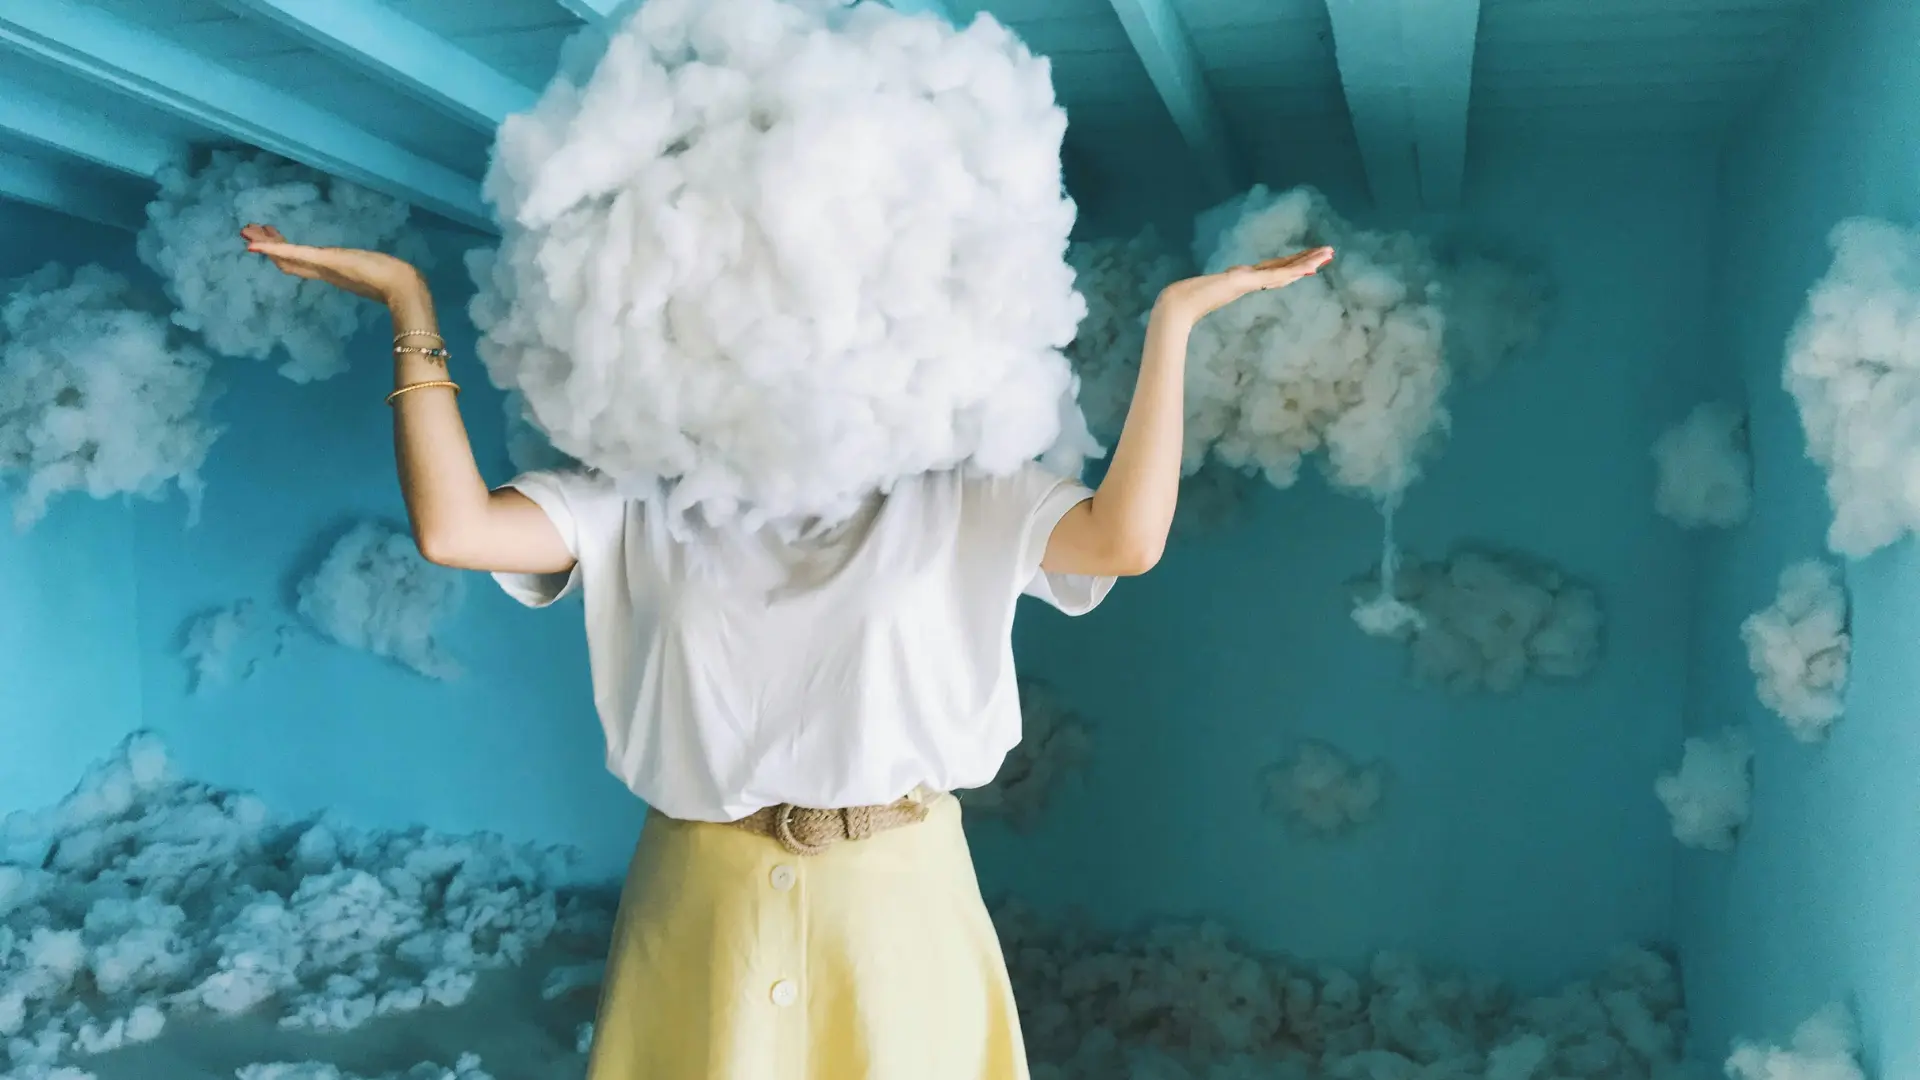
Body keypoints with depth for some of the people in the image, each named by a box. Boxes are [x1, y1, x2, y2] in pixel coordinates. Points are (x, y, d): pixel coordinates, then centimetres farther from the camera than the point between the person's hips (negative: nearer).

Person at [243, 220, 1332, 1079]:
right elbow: (455, 528, -12)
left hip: (901, 897, 0)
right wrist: (412, 306, -10)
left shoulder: (956, 485, 0)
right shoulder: (646, 491, 0)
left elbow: (1126, 539, -15)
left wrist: (1173, 319, -15)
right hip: (703, 902, 0)